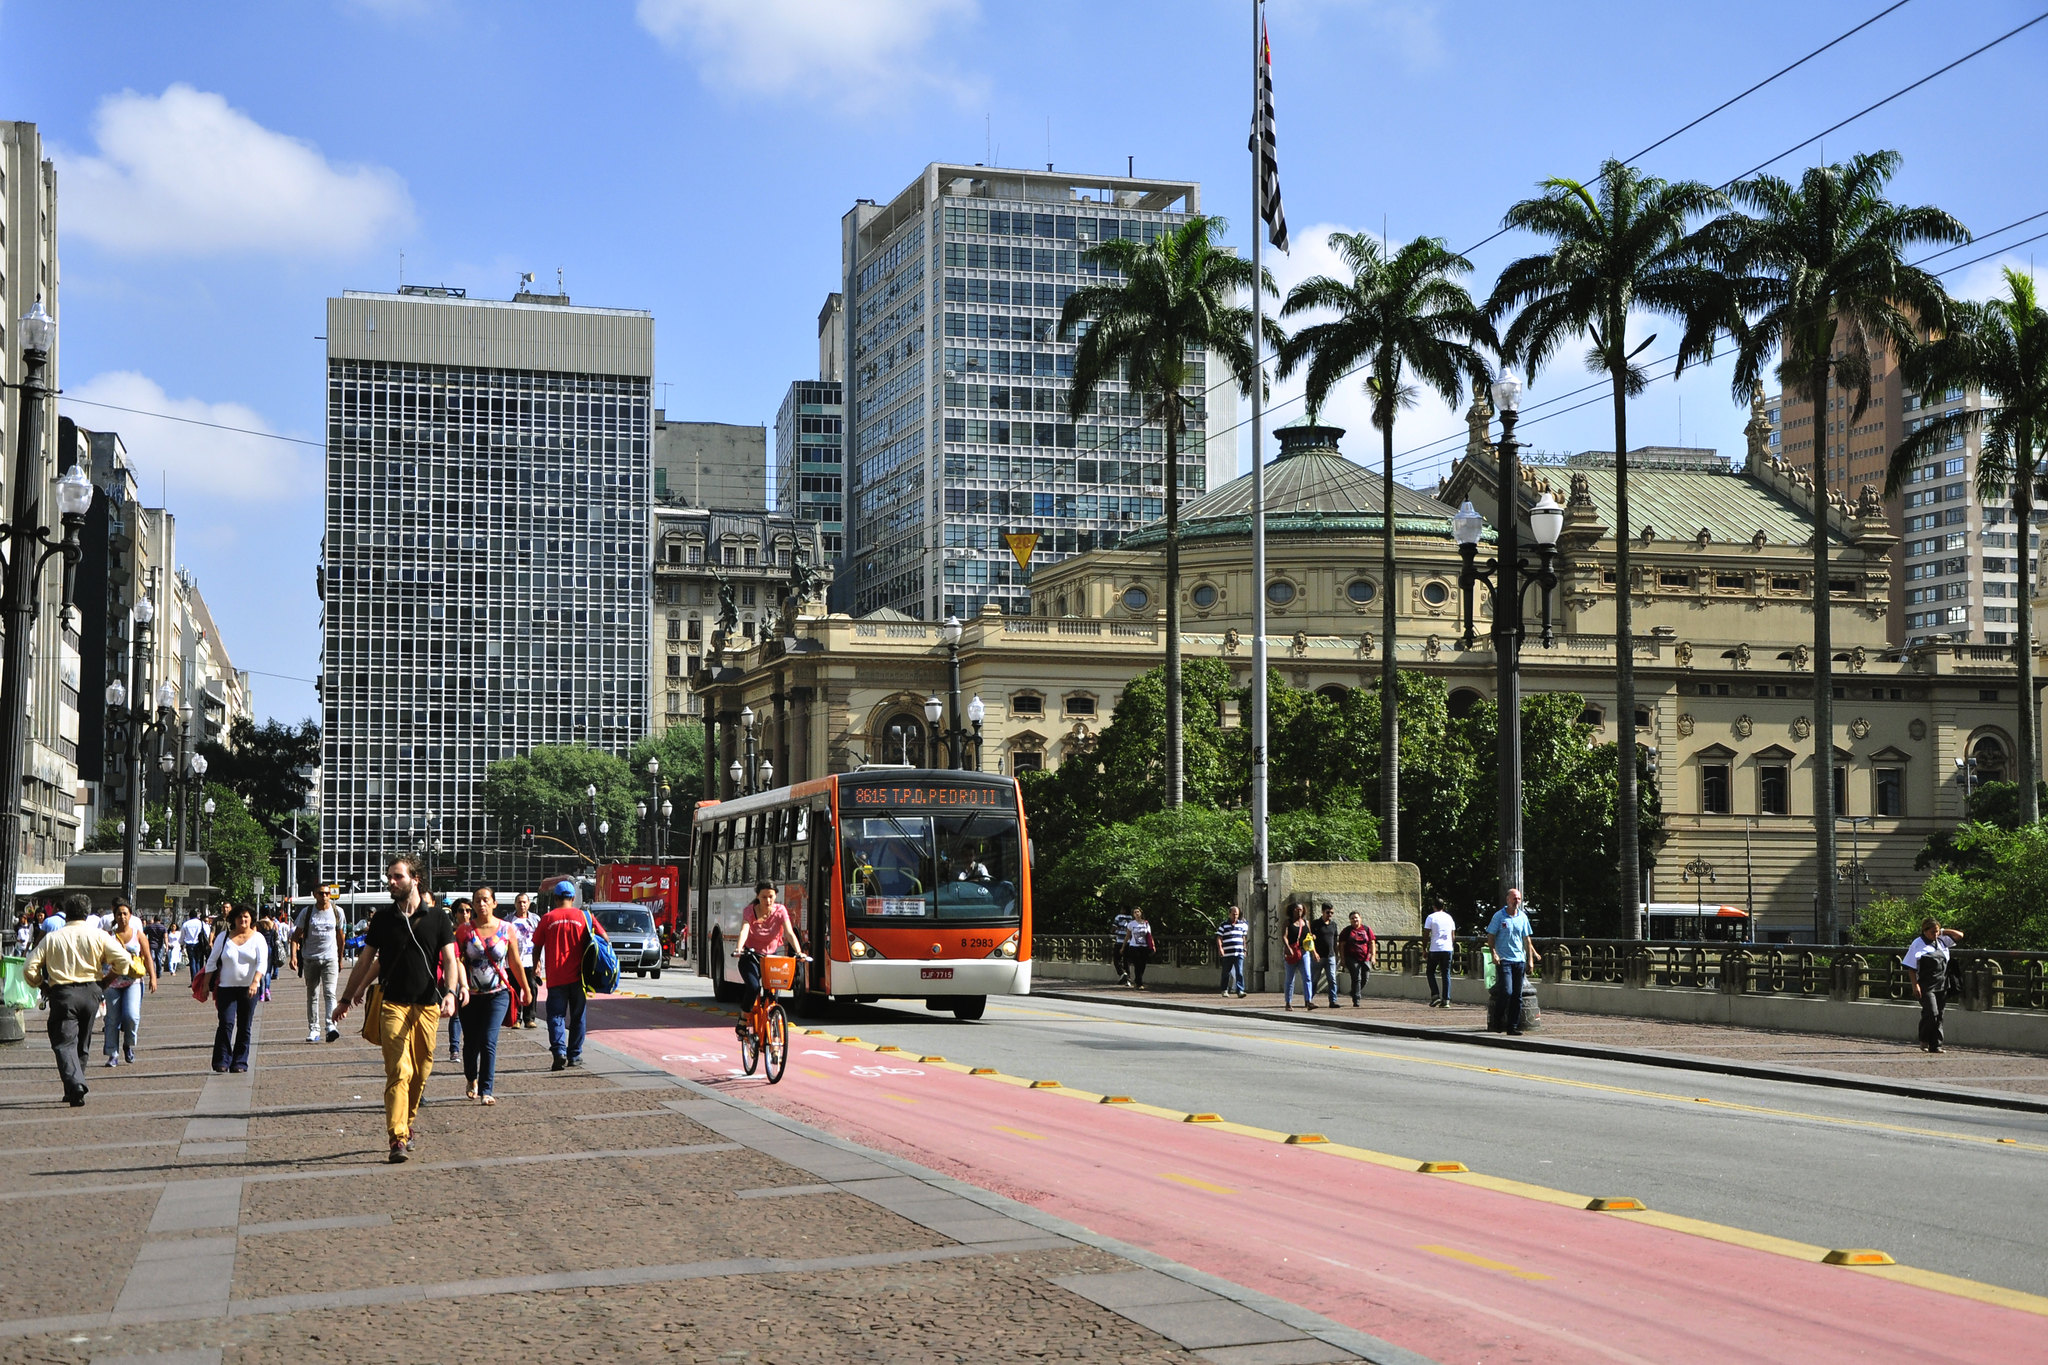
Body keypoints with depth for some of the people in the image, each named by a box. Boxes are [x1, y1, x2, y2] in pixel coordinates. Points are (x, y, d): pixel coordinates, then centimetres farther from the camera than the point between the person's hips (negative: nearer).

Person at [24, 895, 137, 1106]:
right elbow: (123, 959, -6)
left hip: (62, 994, -2)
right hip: (90, 991, 2)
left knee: (64, 1043, -4)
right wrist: (109, 978, 12)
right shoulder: (98, 935, 3)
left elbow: (30, 968, 1)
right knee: (82, 1043, 17)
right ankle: (74, 1089, 24)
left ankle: (75, 1086, -26)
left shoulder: (52, 938, 3)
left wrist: (41, 985, 19)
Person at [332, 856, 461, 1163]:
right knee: (399, 1070, -12)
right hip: (392, 1003, -1)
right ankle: (398, 1139, -16)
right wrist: (346, 998, 18)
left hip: (427, 1005, 1)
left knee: (421, 1071, 6)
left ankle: (406, 1125, 24)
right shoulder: (383, 919, 8)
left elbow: (450, 960, 0)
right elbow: (366, 961, 16)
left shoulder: (438, 918, 5)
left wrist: (450, 992, -17)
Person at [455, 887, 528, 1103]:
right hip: (471, 995, 1)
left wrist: (525, 989, 15)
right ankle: (472, 1080, 38)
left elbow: (515, 963, 9)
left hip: (498, 994, -1)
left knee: (488, 1042, -12)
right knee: (471, 1042, 10)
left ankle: (485, 1091, -6)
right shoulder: (464, 930, -1)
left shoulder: (506, 929, 1)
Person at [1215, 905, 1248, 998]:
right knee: (1226, 972, 8)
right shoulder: (1223, 925, 2)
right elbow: (1219, 938, -1)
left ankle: (1240, 990, -15)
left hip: (1239, 953, 2)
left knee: (1239, 972, -11)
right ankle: (1224, 990, 23)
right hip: (1227, 953, -2)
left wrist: (1244, 949, 24)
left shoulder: (1242, 924, 13)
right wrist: (1220, 948, -15)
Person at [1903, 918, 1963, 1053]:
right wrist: (1915, 984, -10)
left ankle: (1935, 1045, 10)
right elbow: (1911, 966, -4)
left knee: (1939, 1016, 5)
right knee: (1931, 1013, -15)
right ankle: (1924, 1040, 6)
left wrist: (1944, 931, 10)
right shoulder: (1917, 944, -3)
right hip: (1926, 986, -5)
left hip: (1942, 985, 5)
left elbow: (1959, 936, 21)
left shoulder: (1941, 941, 13)